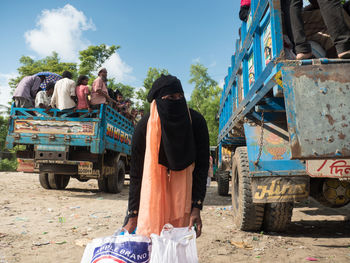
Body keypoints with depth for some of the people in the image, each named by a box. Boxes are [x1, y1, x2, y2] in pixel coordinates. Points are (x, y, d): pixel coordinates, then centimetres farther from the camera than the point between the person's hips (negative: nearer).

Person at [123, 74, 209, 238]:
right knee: (148, 235, 1)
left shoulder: (196, 122, -19)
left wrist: (196, 208, -19)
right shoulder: (145, 127, -21)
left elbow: (202, 166, -15)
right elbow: (136, 173, -16)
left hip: (184, 186, 1)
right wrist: (133, 217, -15)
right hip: (153, 185, 0)